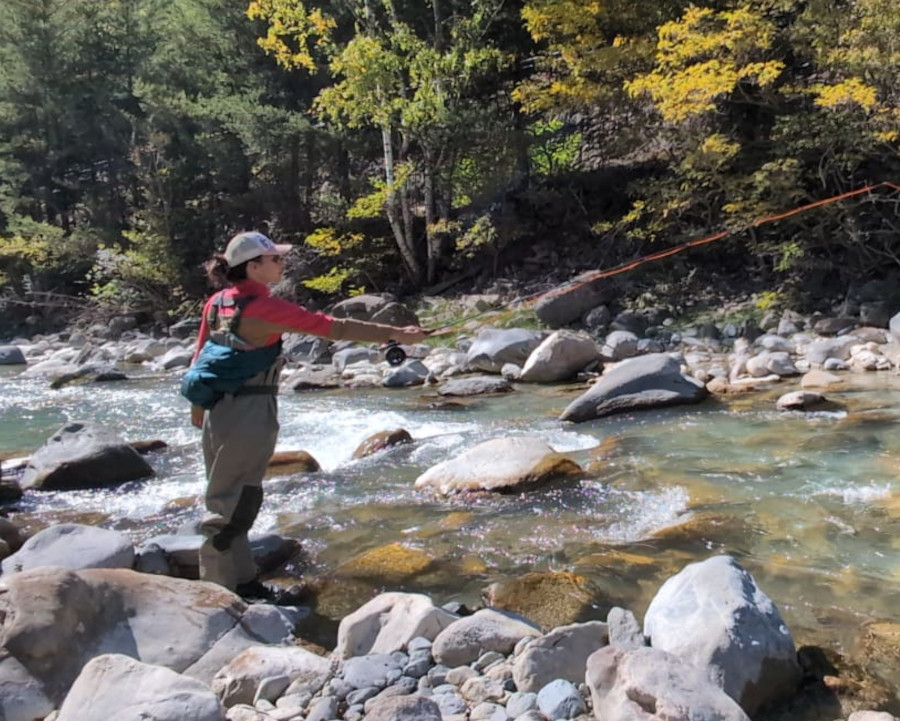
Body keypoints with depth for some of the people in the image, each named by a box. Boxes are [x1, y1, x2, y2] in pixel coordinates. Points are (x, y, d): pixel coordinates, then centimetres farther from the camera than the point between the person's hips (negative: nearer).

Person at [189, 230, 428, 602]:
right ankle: (217, 591, 14)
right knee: (231, 505, 2)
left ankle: (241, 581, 30)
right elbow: (334, 327, -19)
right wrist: (396, 334, -17)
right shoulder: (265, 307, -16)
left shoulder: (217, 301, 7)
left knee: (230, 501, 17)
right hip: (249, 414, -9)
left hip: (218, 410, 9)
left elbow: (200, 357, 14)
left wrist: (198, 405, 27)